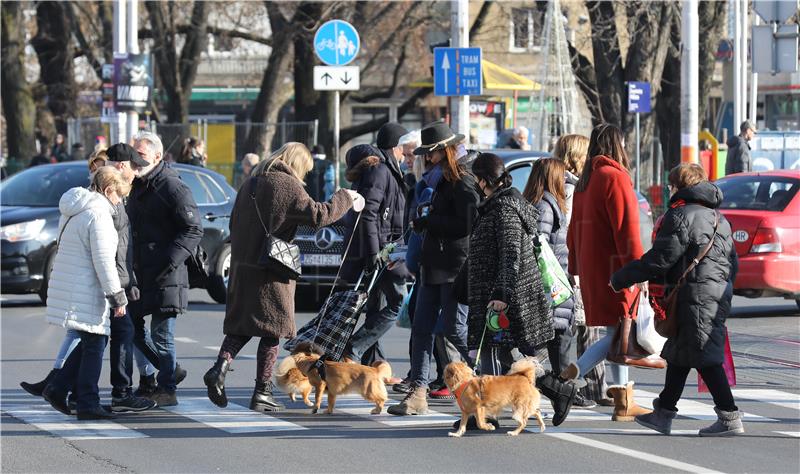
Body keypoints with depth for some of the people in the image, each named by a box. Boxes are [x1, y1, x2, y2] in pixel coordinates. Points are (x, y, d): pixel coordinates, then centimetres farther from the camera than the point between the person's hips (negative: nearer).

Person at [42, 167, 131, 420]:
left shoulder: (72, 213, 15)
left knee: (92, 344, 16)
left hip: (65, 285, 9)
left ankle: (57, 389, 13)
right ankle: (87, 405, 1)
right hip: (86, 293, -9)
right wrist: (118, 297, -14)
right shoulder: (99, 214, -15)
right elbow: (103, 260, -19)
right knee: (94, 345, -1)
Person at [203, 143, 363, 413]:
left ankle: (220, 367, -11)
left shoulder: (251, 184, 14)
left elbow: (235, 224, 19)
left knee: (241, 325, 13)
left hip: (242, 268, 7)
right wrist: (345, 199, -1)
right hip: (271, 270, -7)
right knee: (272, 330, 3)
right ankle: (262, 393, 5)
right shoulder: (287, 185, -10)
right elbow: (317, 215, -16)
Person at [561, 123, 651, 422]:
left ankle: (624, 402, 10)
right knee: (619, 332, -7)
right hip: (612, 266, -9)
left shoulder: (585, 180, 15)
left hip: (590, 267, 9)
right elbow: (626, 228, -17)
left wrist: (576, 267, 23)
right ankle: (571, 375, -19)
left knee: (617, 332, 11)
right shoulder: (615, 177, -12)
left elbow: (575, 227, 19)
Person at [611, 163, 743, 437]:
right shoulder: (718, 217, 18)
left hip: (696, 297, -9)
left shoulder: (681, 215, -11)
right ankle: (663, 414, 21)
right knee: (678, 354, 15)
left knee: (705, 357, -8)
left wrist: (621, 279, -7)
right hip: (720, 291, 9)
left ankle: (730, 418, -10)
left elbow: (660, 259, -15)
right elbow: (732, 263, 20)